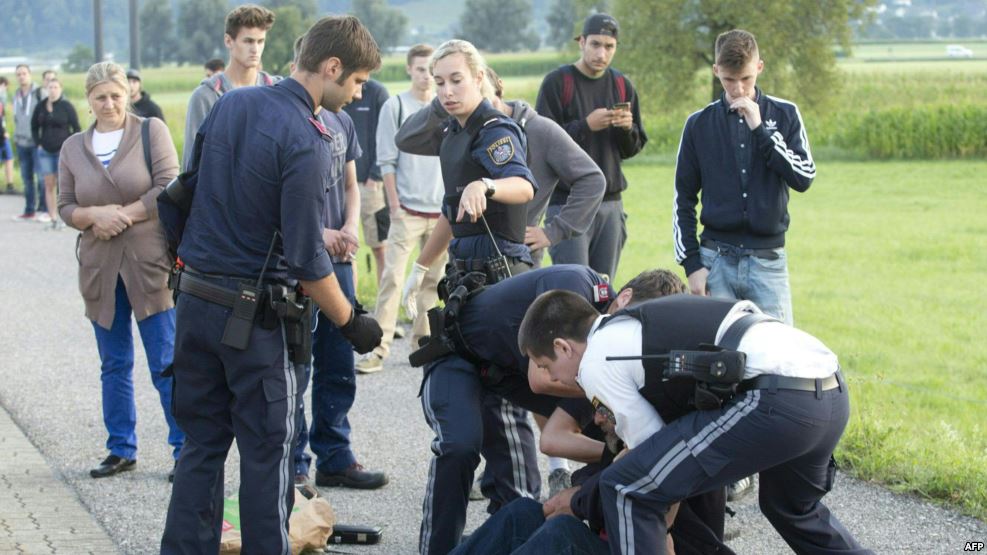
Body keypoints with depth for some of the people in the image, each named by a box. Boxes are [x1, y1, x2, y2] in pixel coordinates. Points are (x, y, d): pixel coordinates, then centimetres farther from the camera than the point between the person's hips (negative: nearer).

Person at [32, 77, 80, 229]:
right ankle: (53, 218, 4)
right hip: (45, 152, 4)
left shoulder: (66, 106, -5)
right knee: (49, 185, 2)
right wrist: (38, 143, 8)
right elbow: (34, 127, 18)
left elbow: (76, 128, -3)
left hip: (63, 152, -3)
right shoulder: (40, 107, 5)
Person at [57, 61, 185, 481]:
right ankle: (121, 449, 21)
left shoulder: (151, 132, -2)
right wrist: (96, 216, -12)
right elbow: (65, 207, 8)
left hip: (151, 265, -4)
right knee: (114, 365, 12)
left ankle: (185, 449, 2)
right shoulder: (73, 148, 9)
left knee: (166, 364, -4)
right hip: (100, 269, 4)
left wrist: (123, 215, -12)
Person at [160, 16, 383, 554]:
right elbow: (306, 261, -17)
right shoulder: (305, 142, -18)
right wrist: (351, 323, -5)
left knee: (202, 443, 13)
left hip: (195, 300, 7)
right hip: (257, 316, -7)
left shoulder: (229, 104, 4)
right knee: (267, 454, 4)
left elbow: (190, 188, 15)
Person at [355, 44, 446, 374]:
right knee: (393, 278, -8)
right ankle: (379, 348, -9)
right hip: (408, 210, -3)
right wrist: (394, 204, -7)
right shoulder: (396, 107, -1)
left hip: (442, 210, 4)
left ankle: (423, 340, 17)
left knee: (434, 279, 7)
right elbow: (387, 160, -1)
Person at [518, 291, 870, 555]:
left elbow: (650, 447, 9)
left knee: (628, 490, -3)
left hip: (779, 401, -10)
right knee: (792, 508, 38)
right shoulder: (631, 326, 30)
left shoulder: (596, 363, 4)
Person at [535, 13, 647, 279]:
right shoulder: (557, 82, -4)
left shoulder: (622, 85, 11)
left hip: (611, 204, 5)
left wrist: (628, 128, -8)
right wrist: (586, 126, -19)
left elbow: (633, 148, 13)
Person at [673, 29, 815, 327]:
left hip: (769, 260, -1)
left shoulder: (784, 115, 4)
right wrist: (691, 263, 1)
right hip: (716, 260, 1)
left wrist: (759, 129, -12)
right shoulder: (700, 123, 6)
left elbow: (804, 177, -6)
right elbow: (684, 199, 9)